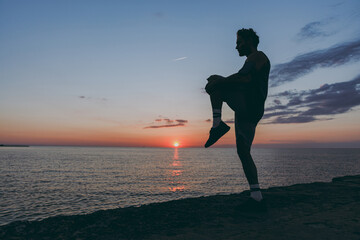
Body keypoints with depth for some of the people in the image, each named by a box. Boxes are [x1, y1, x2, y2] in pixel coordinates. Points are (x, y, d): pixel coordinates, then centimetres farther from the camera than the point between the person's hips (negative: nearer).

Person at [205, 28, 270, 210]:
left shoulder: (258, 56, 2)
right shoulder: (252, 62, 33)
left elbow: (244, 78, -17)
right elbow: (240, 83, 32)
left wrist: (217, 82, -13)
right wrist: (218, 84, 20)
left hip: (248, 105, -9)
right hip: (247, 112, 10)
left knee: (214, 82, -7)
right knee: (243, 152, 6)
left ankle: (217, 124, -21)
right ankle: (256, 197, 7)